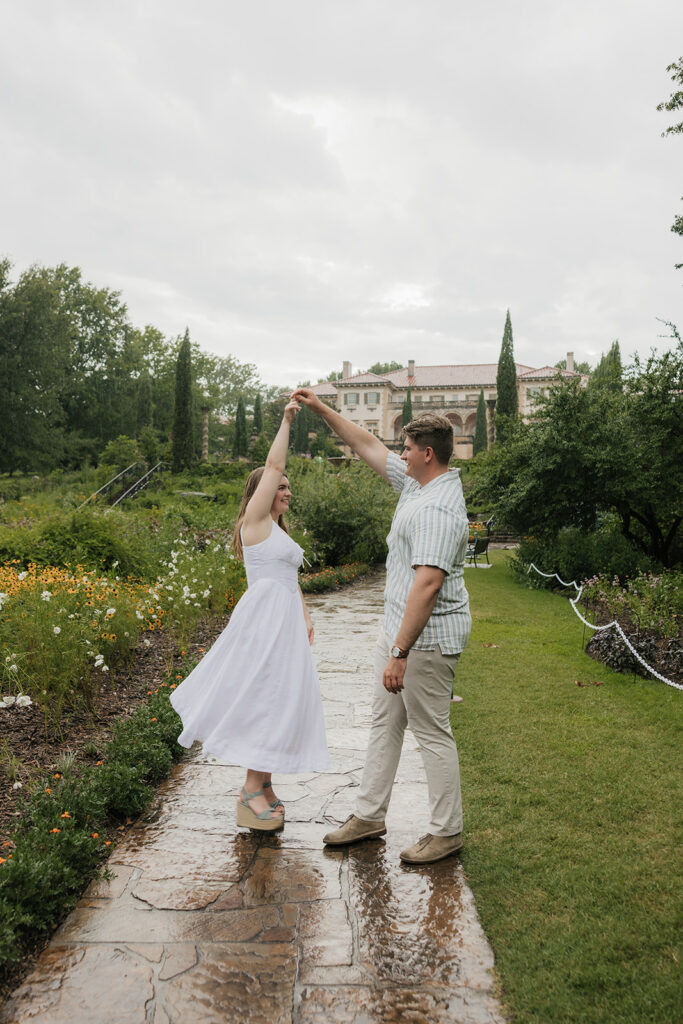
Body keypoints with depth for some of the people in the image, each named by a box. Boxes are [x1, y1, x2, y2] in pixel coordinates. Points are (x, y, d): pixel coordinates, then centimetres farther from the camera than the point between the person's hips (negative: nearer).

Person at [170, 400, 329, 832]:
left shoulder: (279, 530, 21)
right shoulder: (255, 519, -4)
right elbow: (273, 465, -10)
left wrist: (306, 618, 14)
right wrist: (286, 420, -4)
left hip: (286, 622, 9)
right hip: (264, 618, -9)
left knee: (279, 699, 10)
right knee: (263, 698, -7)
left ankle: (262, 785, 19)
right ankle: (253, 788, 4)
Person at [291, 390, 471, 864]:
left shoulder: (439, 509, -24)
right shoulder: (417, 482, 8)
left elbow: (427, 585, -30)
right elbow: (368, 446, 19)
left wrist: (400, 652, -29)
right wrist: (322, 408, 17)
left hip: (428, 635, -11)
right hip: (401, 626, 11)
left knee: (432, 732, 2)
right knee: (385, 722, 17)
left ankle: (448, 831, 19)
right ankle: (369, 815, 31)